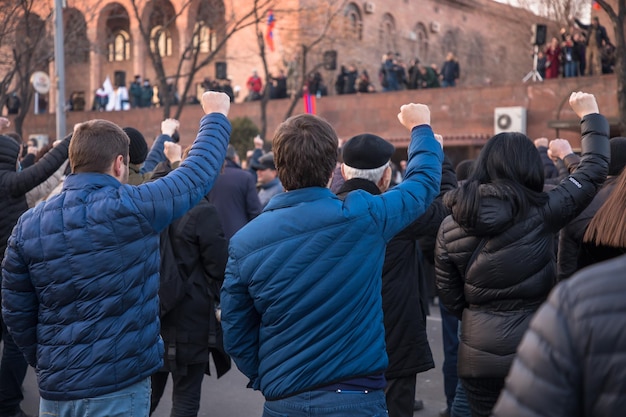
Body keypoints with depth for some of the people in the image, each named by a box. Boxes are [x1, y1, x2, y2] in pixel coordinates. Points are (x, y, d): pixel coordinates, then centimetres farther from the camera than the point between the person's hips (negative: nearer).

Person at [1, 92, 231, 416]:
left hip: (55, 389, 5)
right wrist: (216, 117, 13)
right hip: (118, 388, -4)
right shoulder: (129, 209, -15)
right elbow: (197, 173, -3)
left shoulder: (29, 224, -2)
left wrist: (46, 365, 17)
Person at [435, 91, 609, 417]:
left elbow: (450, 299, 5)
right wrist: (590, 116, 18)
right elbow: (593, 170, 4)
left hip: (478, 355, 3)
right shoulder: (542, 213, -10)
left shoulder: (450, 226, -2)